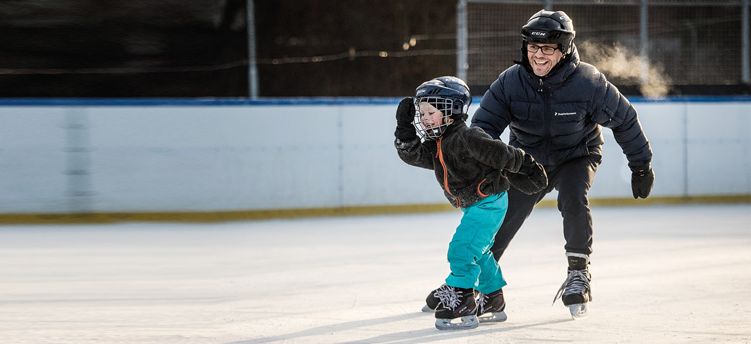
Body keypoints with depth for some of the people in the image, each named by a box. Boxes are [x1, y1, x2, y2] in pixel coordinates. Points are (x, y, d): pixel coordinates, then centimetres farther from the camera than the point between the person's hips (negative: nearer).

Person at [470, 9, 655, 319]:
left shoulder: (587, 82, -27)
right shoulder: (510, 82, -22)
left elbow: (624, 119, -13)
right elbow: (483, 125, -15)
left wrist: (641, 166, -5)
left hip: (576, 156, -2)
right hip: (528, 157, 2)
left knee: (573, 200, -30)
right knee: (503, 214, 1)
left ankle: (579, 273, -12)